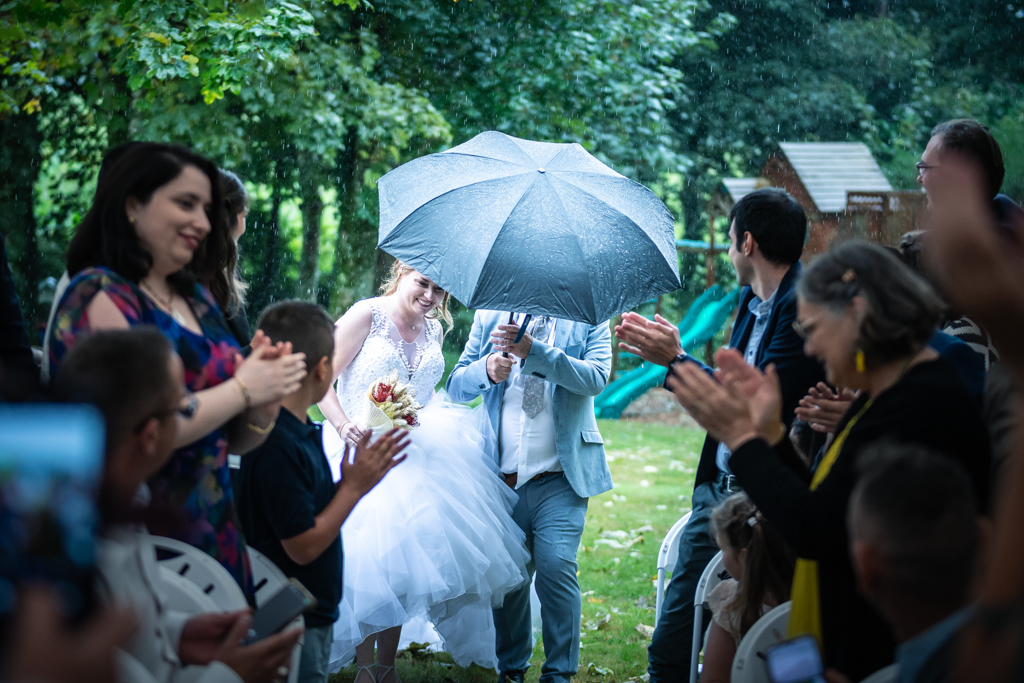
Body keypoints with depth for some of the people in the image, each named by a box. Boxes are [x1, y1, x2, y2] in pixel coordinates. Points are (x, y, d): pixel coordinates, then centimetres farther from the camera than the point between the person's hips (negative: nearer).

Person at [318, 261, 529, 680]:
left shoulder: (433, 330, 11)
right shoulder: (367, 315, -7)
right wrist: (343, 426, -23)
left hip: (416, 454, 5)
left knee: (402, 559, 3)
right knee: (367, 565, -7)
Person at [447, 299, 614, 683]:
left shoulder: (586, 318, 5)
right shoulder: (489, 316, 12)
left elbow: (596, 378, -12)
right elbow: (456, 386, 9)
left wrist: (534, 351, -23)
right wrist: (486, 370, -14)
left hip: (560, 480, -2)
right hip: (503, 480, 2)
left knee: (556, 567, -14)